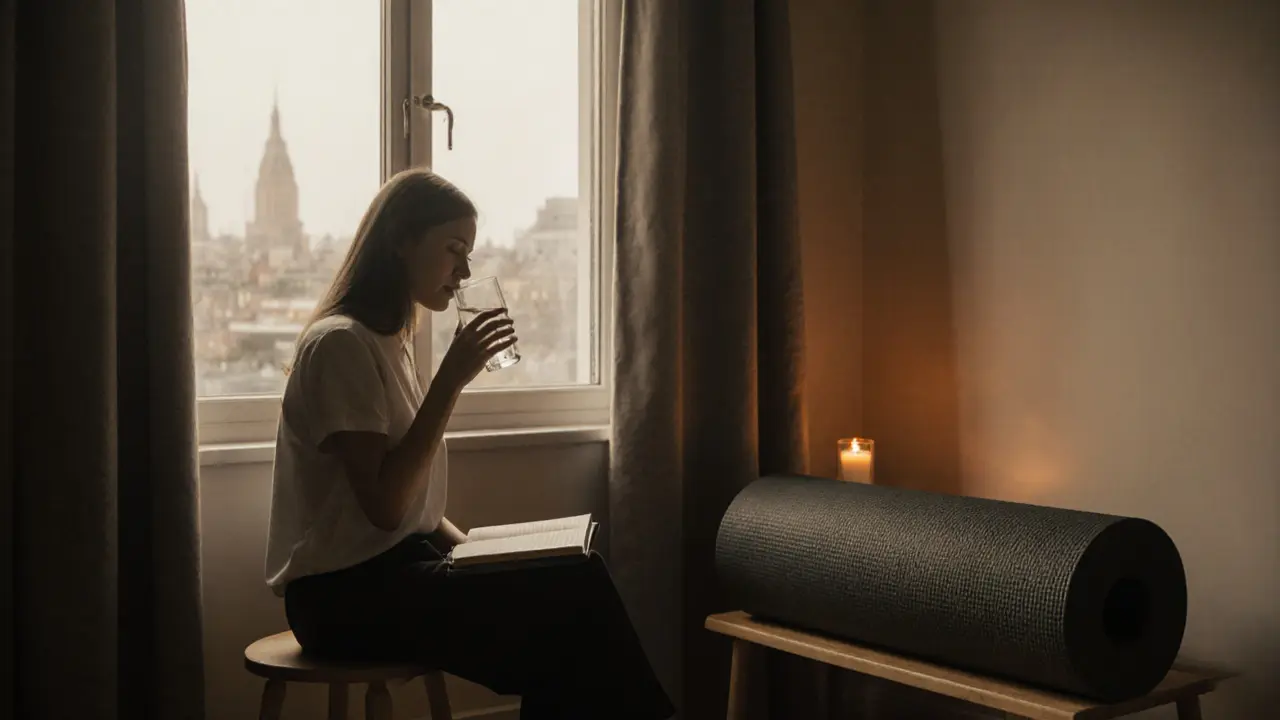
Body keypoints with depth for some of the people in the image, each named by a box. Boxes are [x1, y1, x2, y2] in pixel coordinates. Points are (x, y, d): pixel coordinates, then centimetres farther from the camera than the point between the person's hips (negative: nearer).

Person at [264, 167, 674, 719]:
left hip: (393, 571, 8)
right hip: (348, 595, -8)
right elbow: (383, 506, -20)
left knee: (570, 598, -16)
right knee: (578, 591, -22)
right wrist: (451, 378, -19)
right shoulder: (339, 342, -11)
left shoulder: (388, 342, 16)